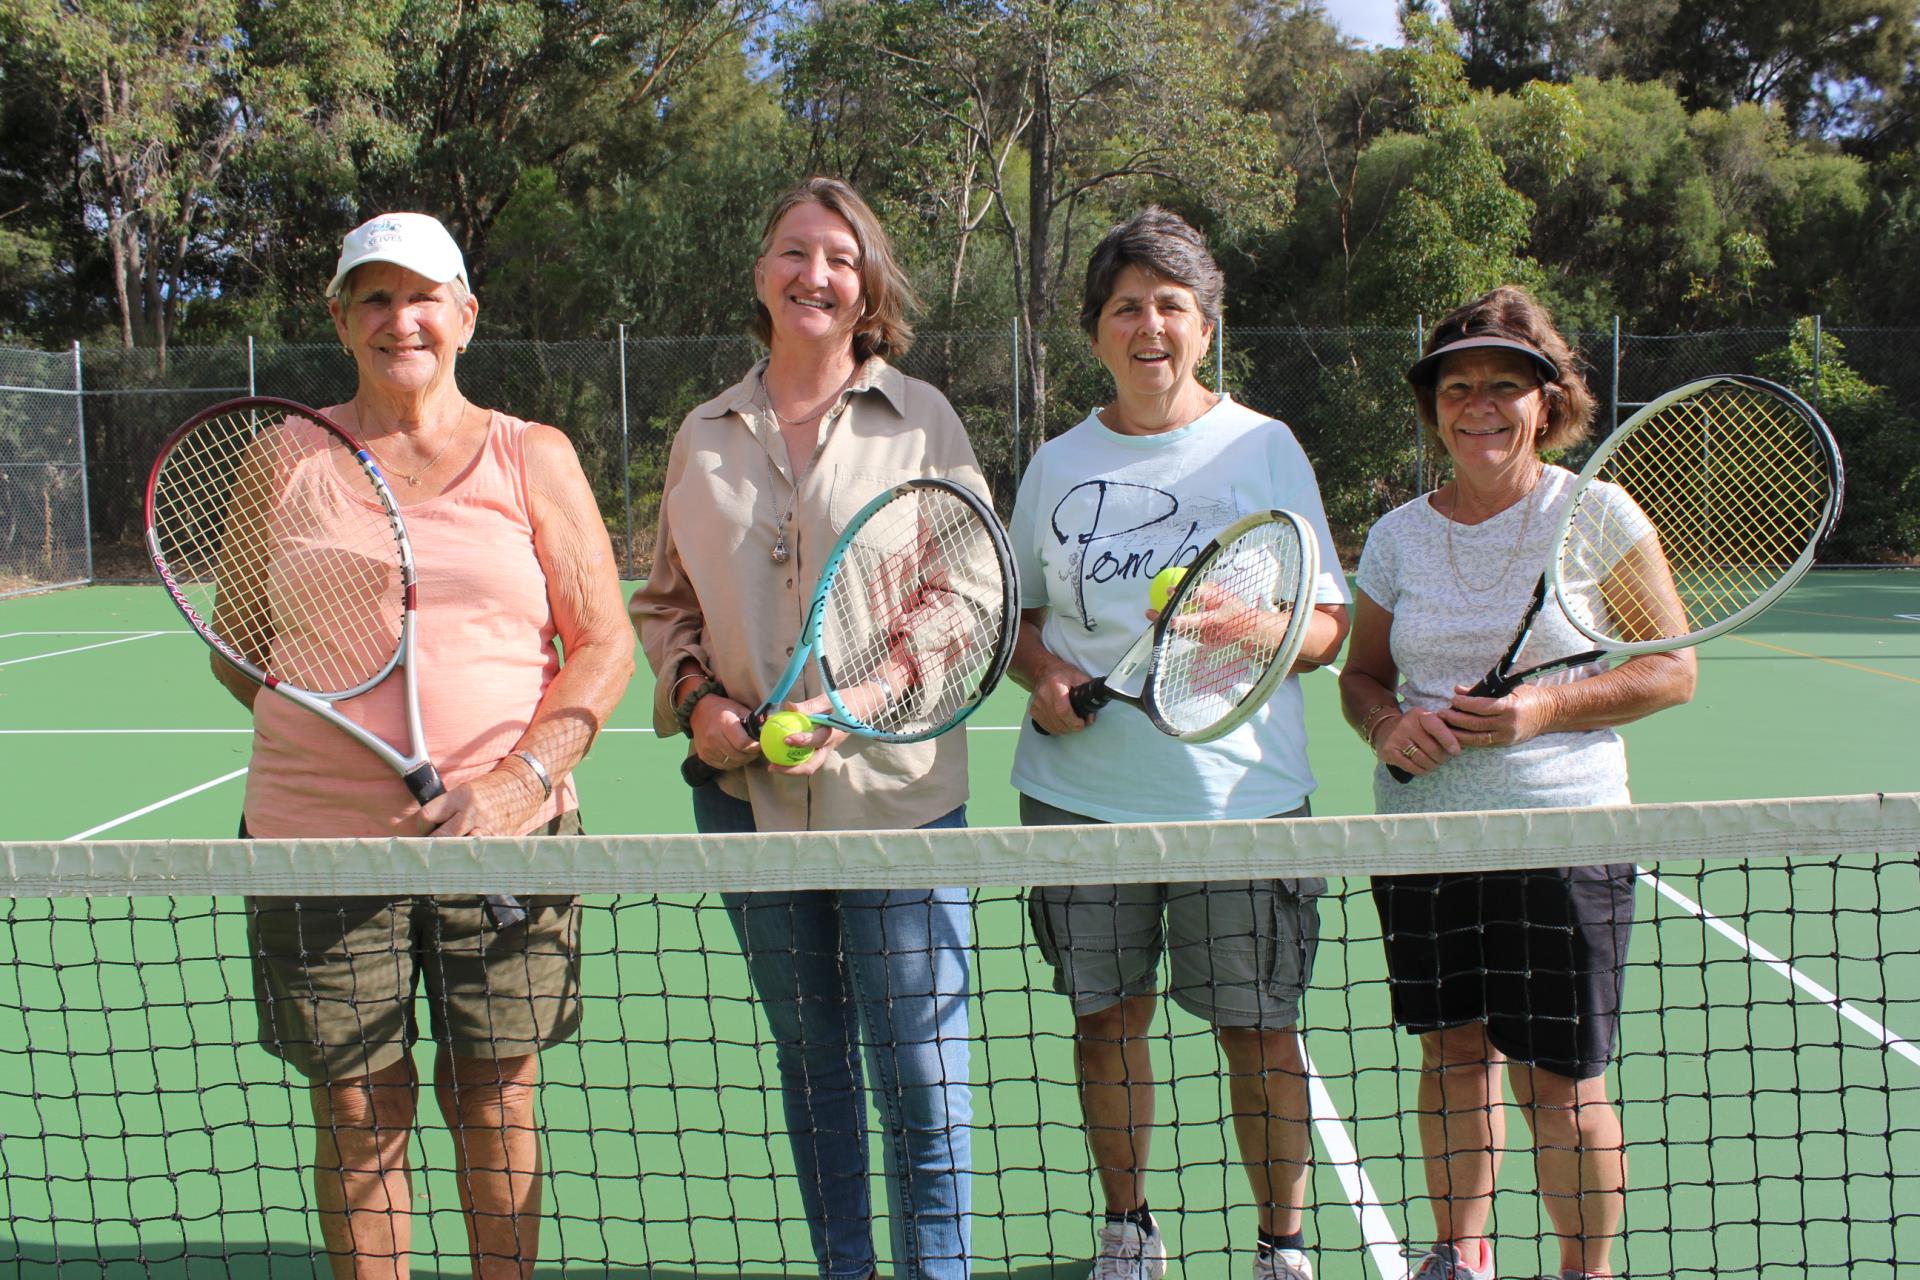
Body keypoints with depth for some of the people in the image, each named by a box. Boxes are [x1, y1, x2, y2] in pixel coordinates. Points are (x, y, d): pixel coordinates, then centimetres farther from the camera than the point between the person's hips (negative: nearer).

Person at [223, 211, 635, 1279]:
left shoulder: (533, 458, 5)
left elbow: (605, 647, 1)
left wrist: (520, 777, -13)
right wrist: (338, 732, -2)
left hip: (506, 835, 0)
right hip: (320, 836, 1)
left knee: (495, 1101, 8)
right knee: (358, 1114, 8)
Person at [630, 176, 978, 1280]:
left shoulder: (921, 420, 0)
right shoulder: (706, 436, 9)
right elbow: (666, 600, 16)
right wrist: (696, 695, -3)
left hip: (896, 791, -3)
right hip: (749, 795, 3)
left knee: (920, 1084, 0)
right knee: (810, 1063, 16)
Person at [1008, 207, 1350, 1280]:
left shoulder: (1265, 446, 2)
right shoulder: (1057, 465, 9)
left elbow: (1328, 625, 1)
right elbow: (1020, 613, 17)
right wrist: (1042, 674, -4)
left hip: (1242, 794, -2)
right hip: (1082, 791, 2)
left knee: (1259, 1028, 4)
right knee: (1108, 1017, 9)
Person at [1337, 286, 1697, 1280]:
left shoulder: (1595, 513, -4)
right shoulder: (1398, 536, 5)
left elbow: (1671, 671, -3)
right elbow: (1361, 674, 14)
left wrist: (1543, 709, -17)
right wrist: (1387, 724, -9)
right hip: (1420, 830, 3)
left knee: (1559, 1079, 1)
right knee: (1452, 1051, 12)